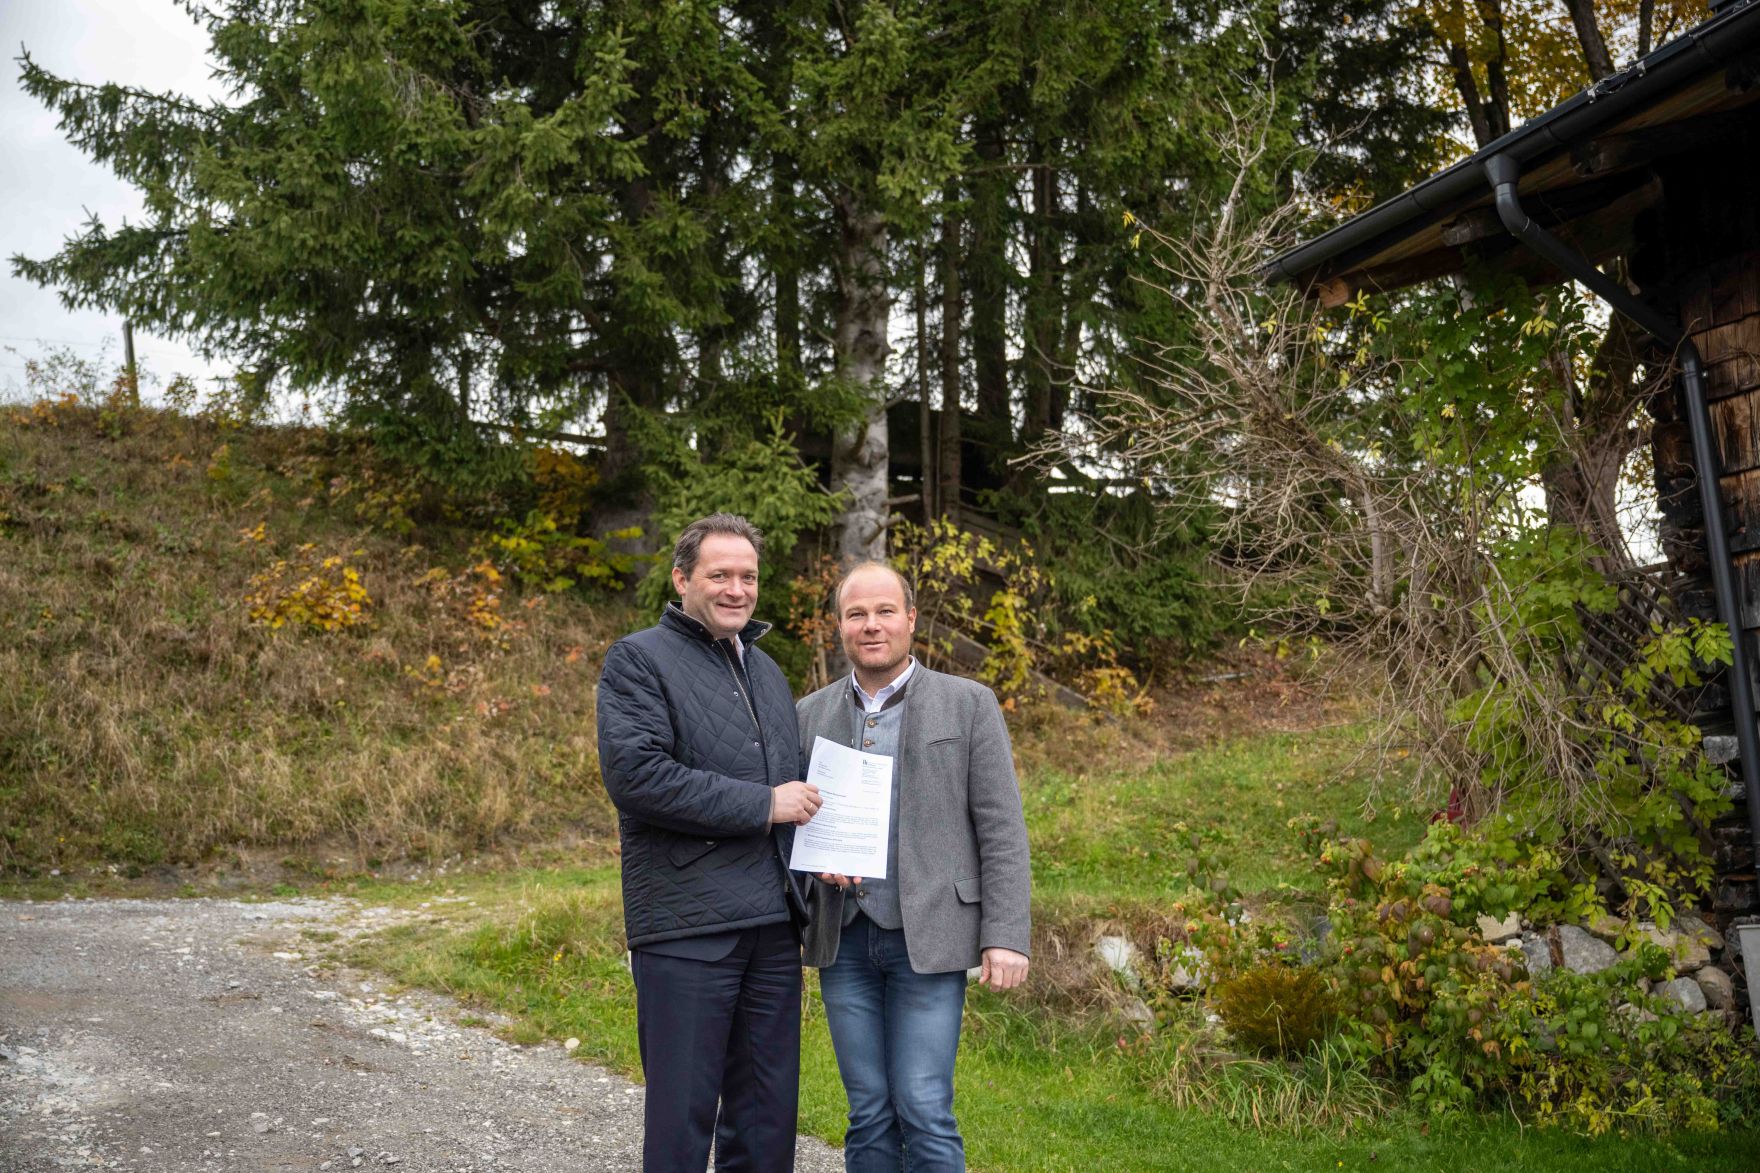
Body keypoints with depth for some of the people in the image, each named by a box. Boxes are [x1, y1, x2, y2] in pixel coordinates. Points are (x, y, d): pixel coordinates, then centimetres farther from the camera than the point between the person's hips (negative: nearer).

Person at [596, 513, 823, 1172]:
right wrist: (763, 805, -16)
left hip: (774, 924, 7)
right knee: (682, 1111, 1)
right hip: (686, 927, -7)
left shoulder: (767, 671, 19)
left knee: (769, 1114, 13)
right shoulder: (638, 660, -4)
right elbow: (633, 773, -18)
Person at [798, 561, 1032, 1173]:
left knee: (923, 1110, -5)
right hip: (843, 939, 3)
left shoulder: (969, 704, 0)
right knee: (869, 1114, 9)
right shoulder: (811, 714, 9)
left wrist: (1006, 935, -10)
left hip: (928, 938, -3)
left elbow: (1001, 829, -3)